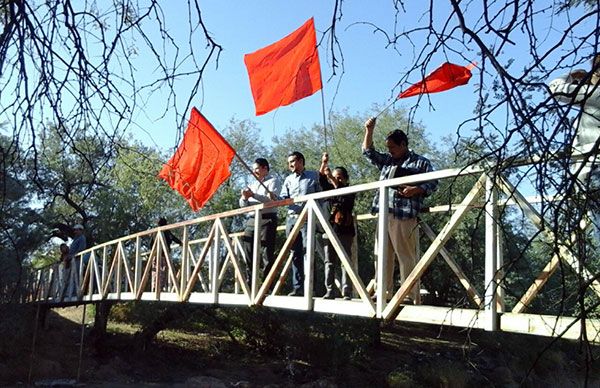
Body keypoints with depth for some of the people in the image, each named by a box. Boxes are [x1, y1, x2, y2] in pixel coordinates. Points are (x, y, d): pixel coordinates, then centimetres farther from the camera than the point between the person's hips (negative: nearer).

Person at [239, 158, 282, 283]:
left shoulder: (273, 181, 6)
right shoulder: (252, 185, 26)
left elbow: (272, 199, -11)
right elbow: (243, 205, 19)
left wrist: (253, 195, -20)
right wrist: (244, 198, -4)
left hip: (267, 219, -7)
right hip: (252, 220, 7)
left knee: (267, 254, -9)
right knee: (249, 253, 2)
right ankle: (250, 285, 7)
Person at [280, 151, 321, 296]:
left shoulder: (313, 176, 8)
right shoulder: (288, 179, 17)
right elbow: (283, 198, 9)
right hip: (291, 218, 4)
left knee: (307, 250, -13)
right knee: (295, 253, 3)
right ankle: (298, 288, 6)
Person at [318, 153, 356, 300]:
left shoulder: (350, 191, 3)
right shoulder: (330, 190, 14)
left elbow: (343, 197, -18)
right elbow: (322, 180, -1)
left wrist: (333, 179, -24)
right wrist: (323, 163, -17)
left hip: (345, 231, -4)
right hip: (330, 229, 4)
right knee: (329, 262, 3)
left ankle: (347, 292, -4)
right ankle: (330, 291, 7)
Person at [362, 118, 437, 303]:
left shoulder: (421, 162, 7)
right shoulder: (387, 160, 22)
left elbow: (433, 183, 3)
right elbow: (368, 151, 24)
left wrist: (416, 190, -14)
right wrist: (369, 131, 11)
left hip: (405, 216, -6)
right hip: (383, 215, 6)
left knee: (406, 256, -8)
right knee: (383, 255, 6)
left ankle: (410, 295, -5)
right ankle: (383, 292, 12)